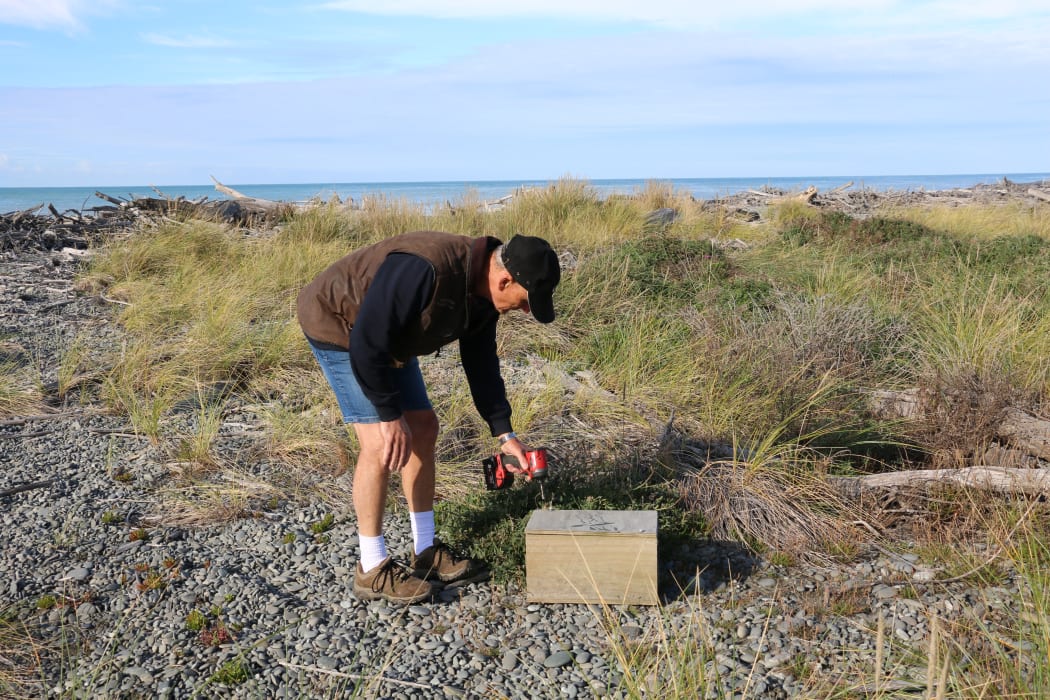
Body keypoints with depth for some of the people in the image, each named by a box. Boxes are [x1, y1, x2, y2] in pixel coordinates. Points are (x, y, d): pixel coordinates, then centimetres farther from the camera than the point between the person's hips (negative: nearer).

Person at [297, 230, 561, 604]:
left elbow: (481, 362, 3)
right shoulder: (425, 269, -38)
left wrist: (503, 432, 0)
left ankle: (426, 551, 17)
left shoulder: (483, 289, -8)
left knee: (423, 428, 6)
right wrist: (390, 415, -25)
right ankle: (372, 570, -2)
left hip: (388, 336, 9)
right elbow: (367, 342, -34)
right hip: (338, 325, -9)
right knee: (380, 442, -16)